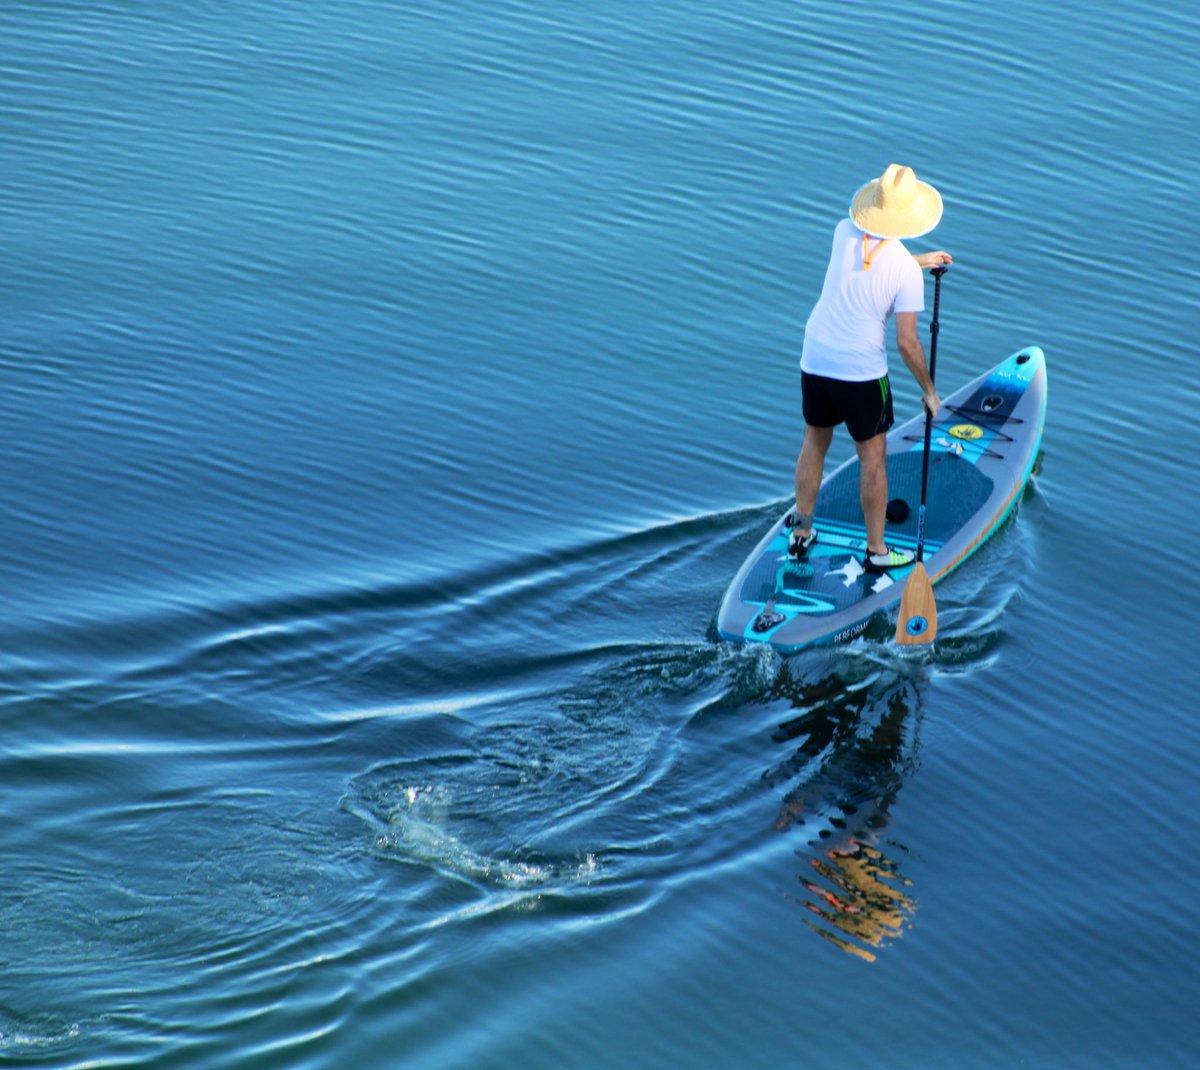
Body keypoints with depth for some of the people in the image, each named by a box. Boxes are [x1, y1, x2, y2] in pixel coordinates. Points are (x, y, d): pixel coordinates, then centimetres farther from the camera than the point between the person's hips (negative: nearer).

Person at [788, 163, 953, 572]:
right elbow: (907, 343, -15)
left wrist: (920, 260, 33)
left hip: (814, 362, 5)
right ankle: (876, 551, 19)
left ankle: (800, 533, 32)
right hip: (862, 372, -5)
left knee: (815, 442, 22)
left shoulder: (845, 232, -3)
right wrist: (929, 391, -1)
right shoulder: (906, 271, -16)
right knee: (873, 458, 10)